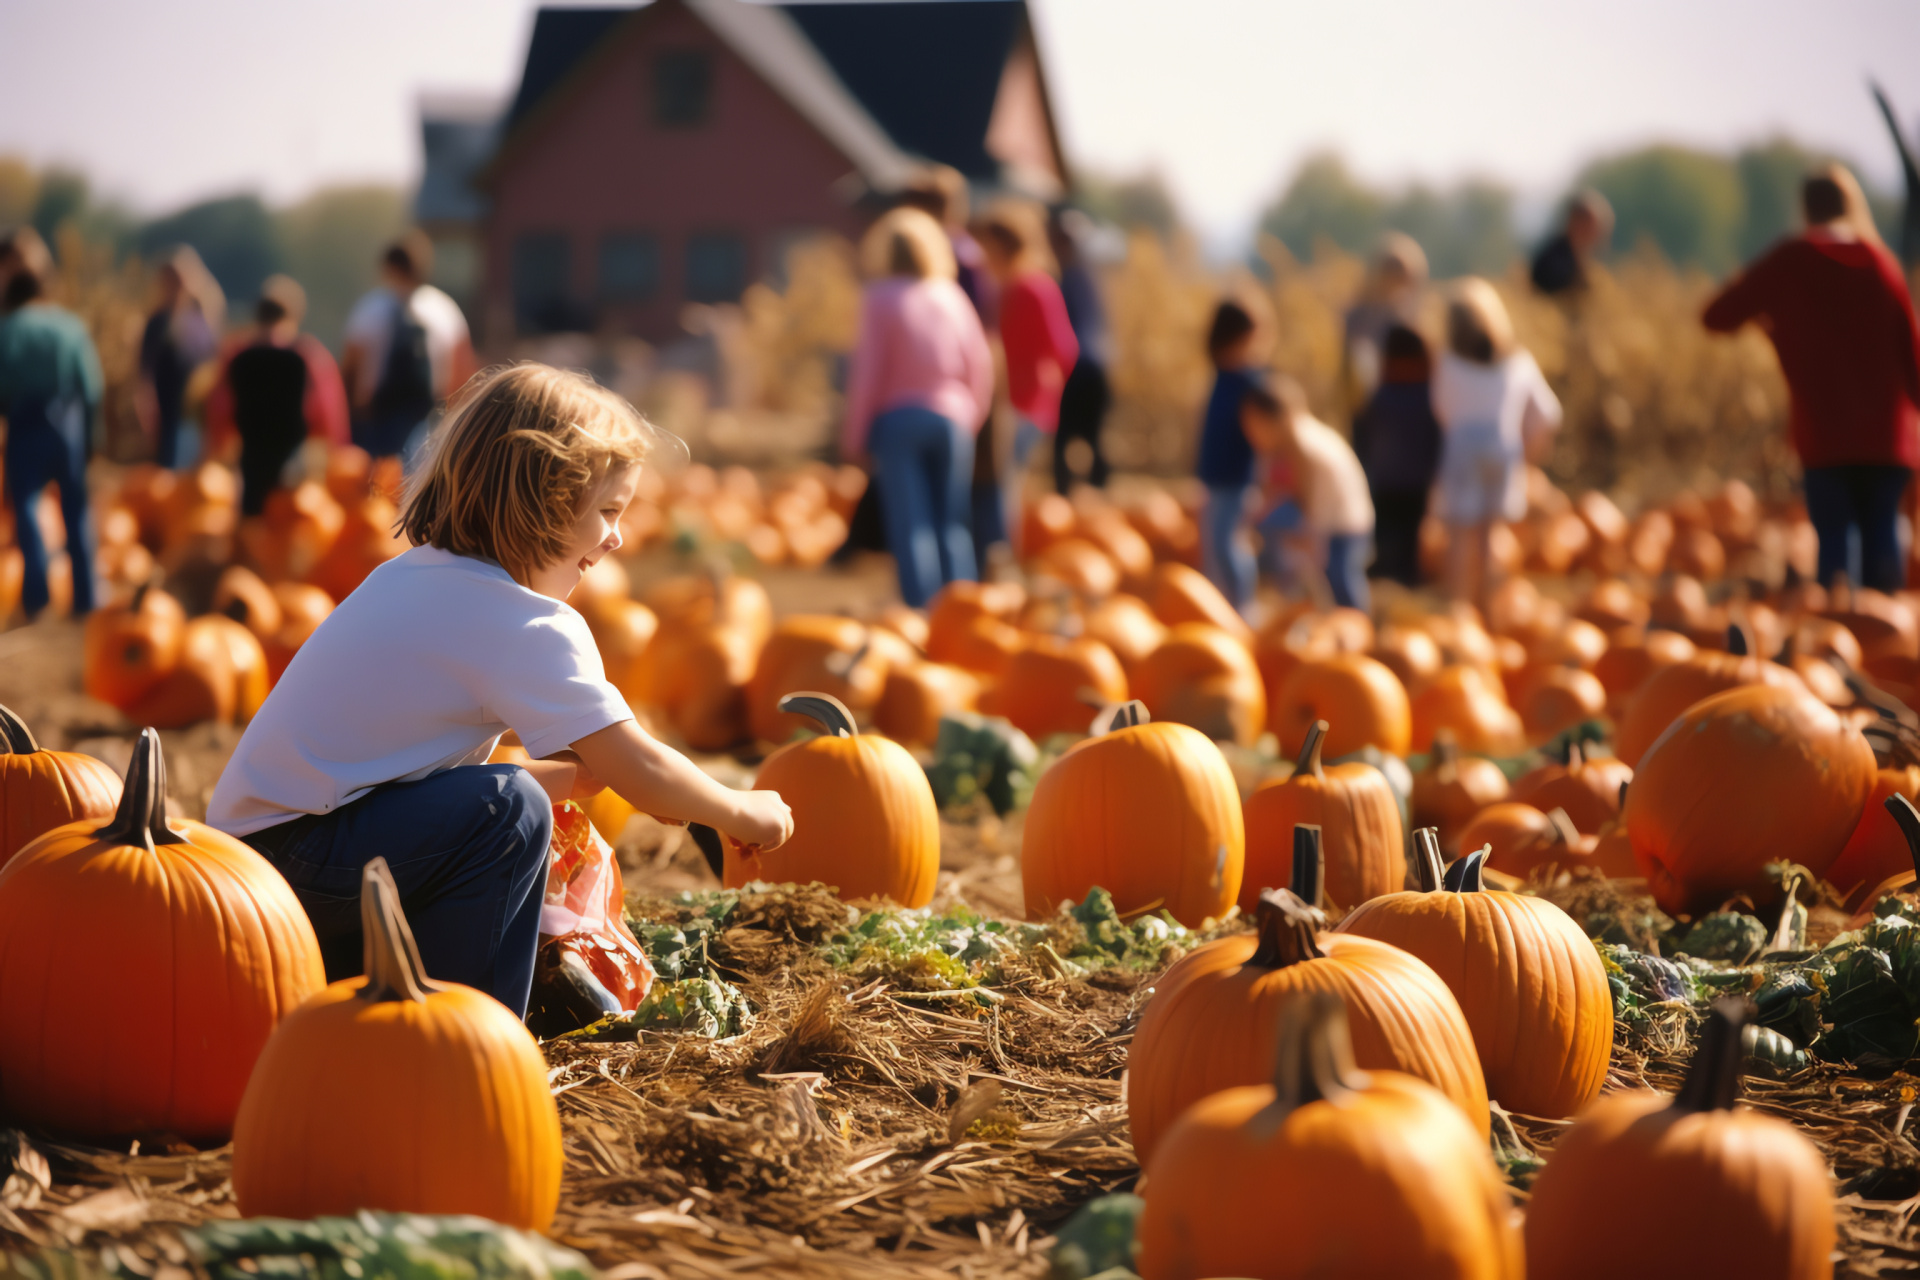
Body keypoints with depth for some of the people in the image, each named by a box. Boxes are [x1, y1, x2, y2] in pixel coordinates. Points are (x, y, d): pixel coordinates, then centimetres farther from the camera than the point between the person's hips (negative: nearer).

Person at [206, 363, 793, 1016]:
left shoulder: (415, 573, 12)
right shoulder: (529, 626, -16)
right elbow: (643, 774, -13)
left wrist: (576, 776, 13)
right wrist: (742, 812, 3)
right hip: (287, 854, -10)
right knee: (510, 812, -24)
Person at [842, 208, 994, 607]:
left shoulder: (882, 298, -3)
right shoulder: (953, 297, 9)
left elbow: (869, 371, -6)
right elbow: (981, 366, 9)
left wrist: (854, 435, -1)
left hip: (898, 419, -4)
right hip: (951, 419, 4)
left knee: (910, 525, -5)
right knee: (952, 525, 8)